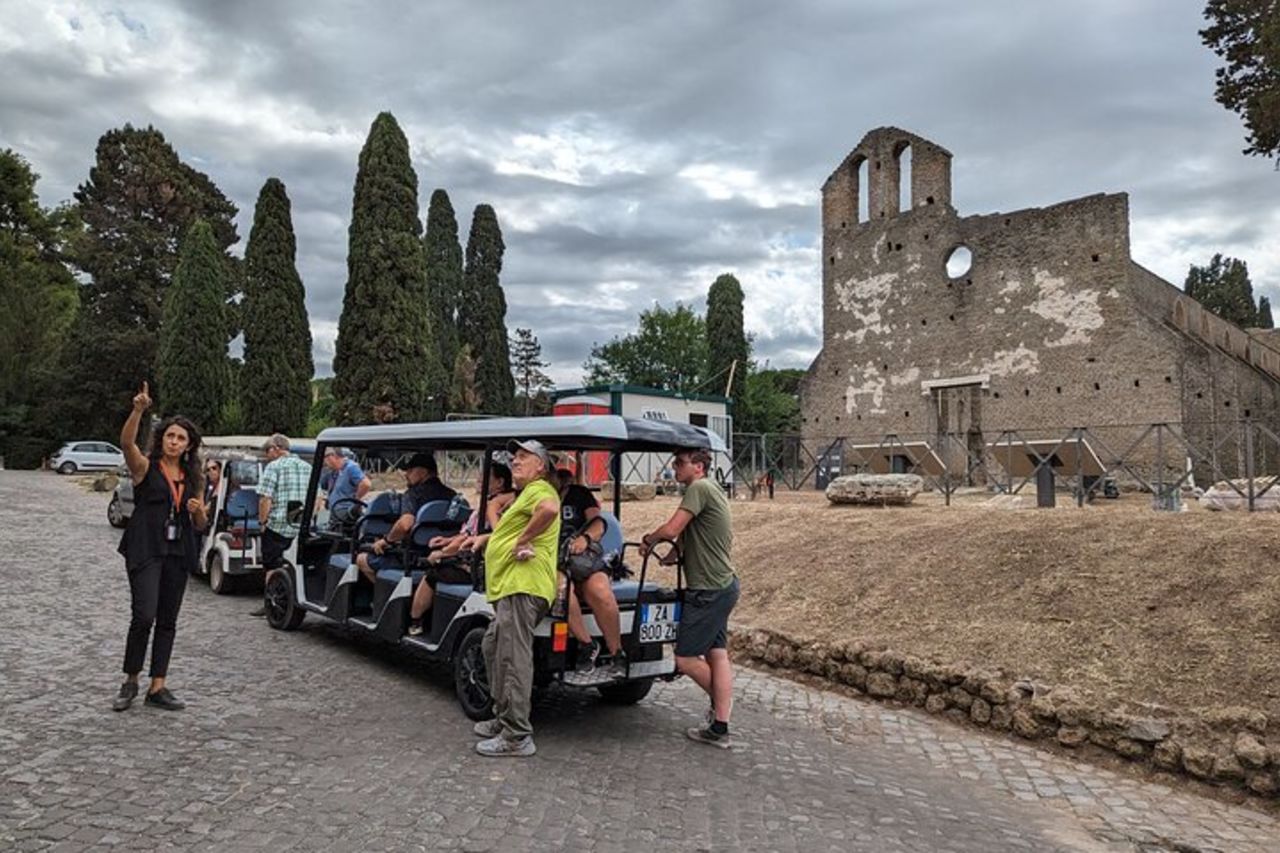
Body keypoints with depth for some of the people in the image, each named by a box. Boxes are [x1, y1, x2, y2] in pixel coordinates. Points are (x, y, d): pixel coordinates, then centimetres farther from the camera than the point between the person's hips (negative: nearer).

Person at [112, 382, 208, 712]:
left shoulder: (192, 478, 12)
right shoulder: (145, 467, 0)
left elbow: (201, 524, 17)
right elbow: (126, 442, -22)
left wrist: (198, 510, -6)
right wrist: (138, 410, -37)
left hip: (178, 554, 5)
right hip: (145, 550, -5)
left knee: (168, 621, 6)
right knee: (144, 615, -13)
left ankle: (157, 688, 14)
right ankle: (130, 682, 7)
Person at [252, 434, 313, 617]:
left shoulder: (274, 466, -6)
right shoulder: (307, 467, 14)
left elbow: (265, 499, -13)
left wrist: (263, 521, -2)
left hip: (277, 525, -5)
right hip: (302, 527, 5)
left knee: (272, 567, 3)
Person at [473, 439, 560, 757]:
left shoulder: (538, 489, -7)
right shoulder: (527, 493, 28)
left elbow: (550, 508, -31)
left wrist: (524, 538, -22)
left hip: (523, 584, -12)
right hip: (511, 586, 12)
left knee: (514, 659, -11)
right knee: (493, 648, 20)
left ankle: (517, 736, -7)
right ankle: (504, 718, 30)